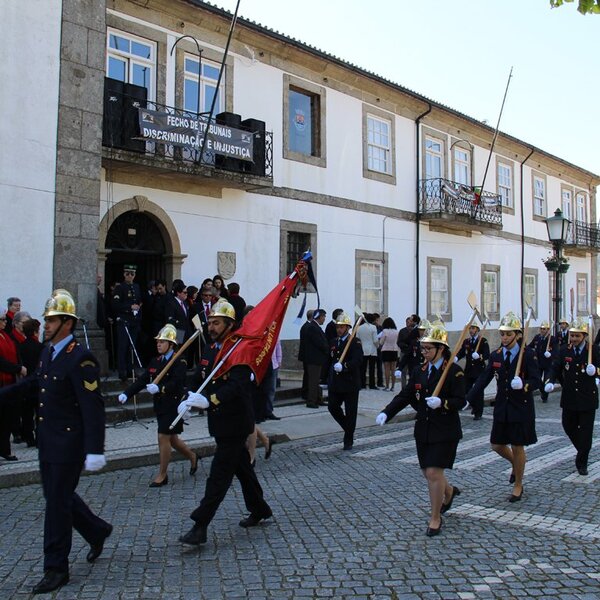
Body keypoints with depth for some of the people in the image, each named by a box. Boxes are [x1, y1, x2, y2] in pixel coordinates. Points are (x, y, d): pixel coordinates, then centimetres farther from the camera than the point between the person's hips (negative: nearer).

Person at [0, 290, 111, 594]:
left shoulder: (80, 358, -21)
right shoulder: (48, 351, 6)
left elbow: (93, 407, -24)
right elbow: (35, 381, 26)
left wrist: (95, 451, -26)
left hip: (68, 444, -8)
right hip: (47, 441, 9)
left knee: (57, 502, 1)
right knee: (57, 495, 18)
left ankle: (56, 568, 16)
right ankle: (97, 531, 39)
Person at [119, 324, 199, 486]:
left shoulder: (179, 362, -12)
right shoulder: (155, 361, 10)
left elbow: (177, 383, -25)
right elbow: (142, 380, 3)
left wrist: (159, 388, -41)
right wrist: (126, 394, -10)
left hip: (173, 406, -8)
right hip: (160, 406, 8)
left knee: (163, 438, -5)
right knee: (171, 439, 17)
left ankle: (162, 475, 9)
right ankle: (192, 457, 40)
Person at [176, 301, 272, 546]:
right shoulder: (209, 351, 9)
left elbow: (237, 385, -29)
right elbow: (198, 378, 5)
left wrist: (208, 400, -42)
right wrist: (188, 400, -15)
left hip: (235, 423, -8)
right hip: (220, 422, 8)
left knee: (219, 475, -5)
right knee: (241, 466, 20)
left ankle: (200, 526, -1)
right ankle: (259, 510, 36)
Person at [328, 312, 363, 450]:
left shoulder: (355, 342, -8)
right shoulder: (334, 342, 12)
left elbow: (358, 360, -21)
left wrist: (344, 366, -35)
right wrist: (328, 379, 15)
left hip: (350, 383, -6)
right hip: (335, 383, 6)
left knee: (350, 412, 2)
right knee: (332, 407, 1)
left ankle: (348, 440, 15)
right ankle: (348, 428, 26)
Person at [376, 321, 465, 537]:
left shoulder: (454, 372, -10)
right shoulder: (419, 371, 7)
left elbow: (460, 401, -13)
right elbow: (405, 396, 4)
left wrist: (441, 403, -31)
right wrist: (386, 413, -8)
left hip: (445, 431, -6)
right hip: (423, 430, 6)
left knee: (434, 472, -9)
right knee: (428, 472, 14)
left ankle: (435, 518, 10)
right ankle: (449, 491, 46)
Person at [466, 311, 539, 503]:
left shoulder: (528, 355, -10)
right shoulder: (495, 355, 3)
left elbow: (536, 380, -14)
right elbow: (483, 379, 0)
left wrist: (524, 385, -36)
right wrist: (467, 399, -9)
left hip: (521, 408, -5)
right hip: (502, 407, 5)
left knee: (517, 447, 4)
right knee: (497, 445, 10)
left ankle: (518, 486, 23)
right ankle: (516, 464, 43)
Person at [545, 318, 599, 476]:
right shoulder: (564, 351, 1)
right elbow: (555, 368, -1)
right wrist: (551, 381, -19)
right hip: (569, 397, 3)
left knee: (586, 431, 1)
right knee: (569, 426, 12)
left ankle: (581, 463, 12)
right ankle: (582, 450, 38)